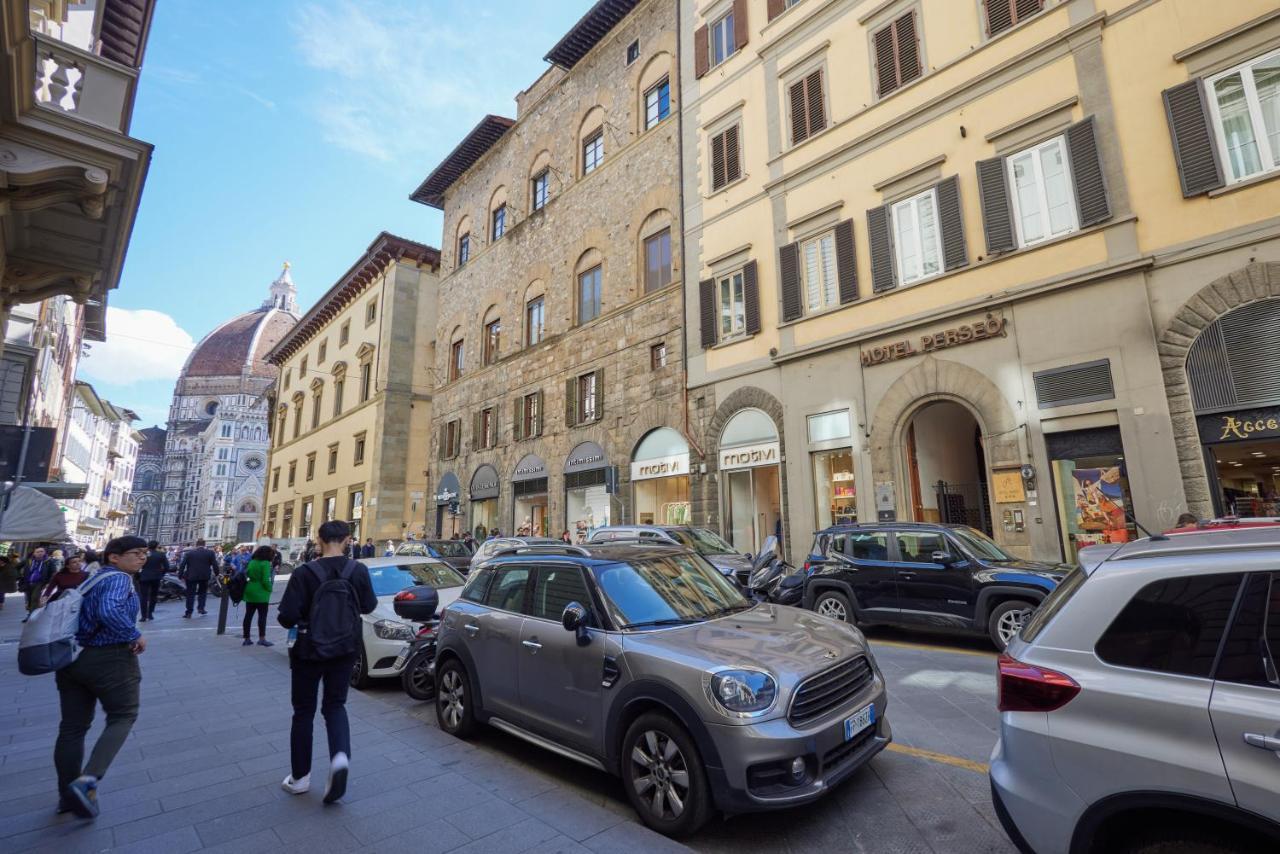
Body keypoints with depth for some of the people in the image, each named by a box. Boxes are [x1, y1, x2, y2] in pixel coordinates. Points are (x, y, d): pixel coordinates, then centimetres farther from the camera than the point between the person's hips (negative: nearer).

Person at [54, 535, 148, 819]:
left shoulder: (93, 578, 15)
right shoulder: (119, 578, -15)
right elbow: (110, 611, -31)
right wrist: (135, 636, -18)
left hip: (71, 657, 9)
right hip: (110, 659, -9)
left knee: (73, 726, 16)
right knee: (123, 717, 7)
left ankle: (67, 794, 27)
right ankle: (87, 781, -7)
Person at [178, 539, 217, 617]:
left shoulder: (188, 553, -1)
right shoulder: (210, 552, -3)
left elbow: (182, 565, -2)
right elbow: (215, 564, -4)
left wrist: (180, 575, 4)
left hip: (191, 576, 0)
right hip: (205, 576, 0)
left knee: (190, 594, 6)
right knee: (203, 592, 20)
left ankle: (189, 613, 5)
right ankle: (201, 608, 12)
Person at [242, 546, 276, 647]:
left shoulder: (251, 562, 9)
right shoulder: (265, 563, -14)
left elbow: (247, 575, 14)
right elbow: (266, 580, -17)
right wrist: (269, 589, -3)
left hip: (249, 591, 7)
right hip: (261, 593, -7)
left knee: (248, 615, 11)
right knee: (262, 615, -3)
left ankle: (246, 638, 17)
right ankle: (262, 638, -4)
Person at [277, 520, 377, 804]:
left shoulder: (305, 573, -18)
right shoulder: (359, 570, -10)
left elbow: (288, 616, -18)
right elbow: (369, 605, 2)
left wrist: (289, 619, 5)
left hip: (309, 651, -2)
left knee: (304, 712, 16)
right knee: (335, 706, 17)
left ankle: (300, 777, 25)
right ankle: (340, 756, -7)